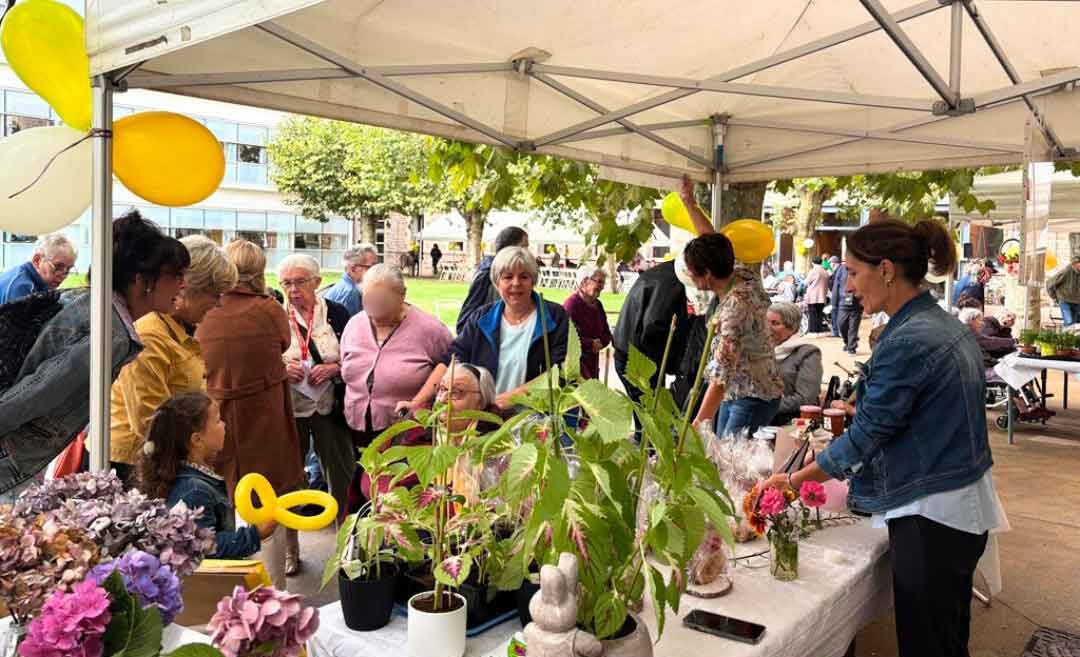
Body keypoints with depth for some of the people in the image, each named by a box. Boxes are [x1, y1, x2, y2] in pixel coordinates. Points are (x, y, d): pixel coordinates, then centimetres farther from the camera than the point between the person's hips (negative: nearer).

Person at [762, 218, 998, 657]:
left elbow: (865, 436, -19)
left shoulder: (908, 341, -22)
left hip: (930, 516, -9)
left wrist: (791, 481, -10)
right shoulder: (946, 324, 7)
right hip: (964, 505, 9)